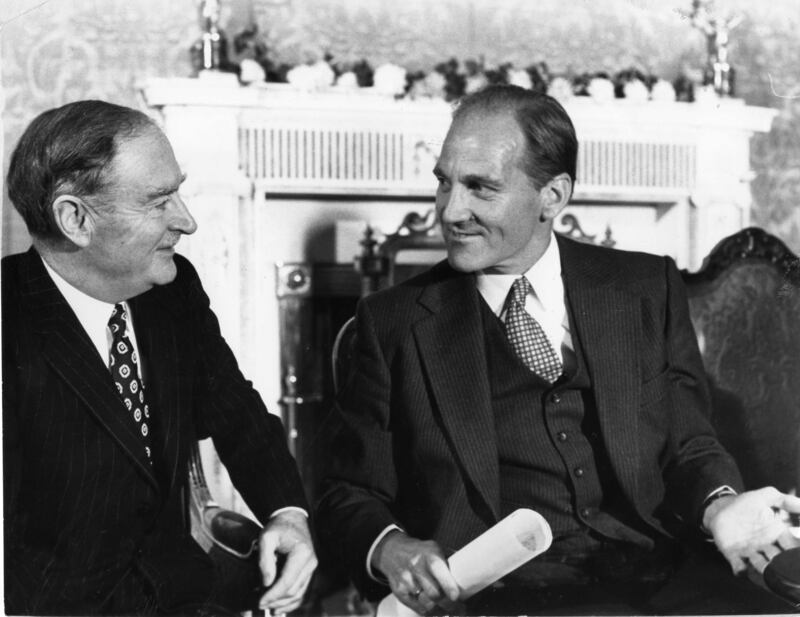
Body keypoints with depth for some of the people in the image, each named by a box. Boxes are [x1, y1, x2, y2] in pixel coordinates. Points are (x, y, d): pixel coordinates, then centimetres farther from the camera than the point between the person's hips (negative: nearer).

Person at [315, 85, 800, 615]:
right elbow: (351, 496, 10)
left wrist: (721, 507, -10)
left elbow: (687, 442, 13)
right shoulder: (396, 322, 9)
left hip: (659, 572, 2)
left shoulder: (648, 289, 13)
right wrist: (390, 549, -13)